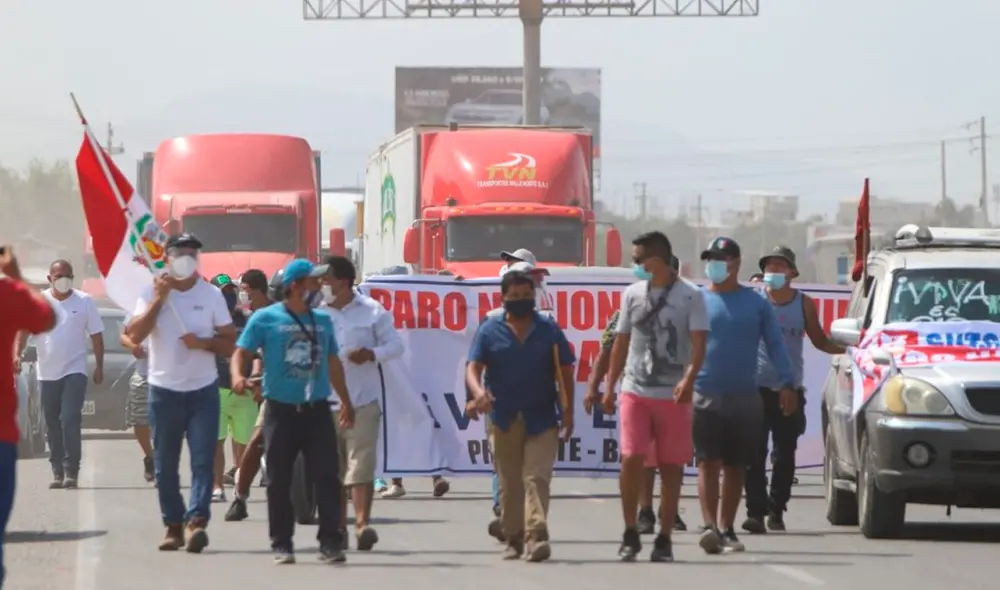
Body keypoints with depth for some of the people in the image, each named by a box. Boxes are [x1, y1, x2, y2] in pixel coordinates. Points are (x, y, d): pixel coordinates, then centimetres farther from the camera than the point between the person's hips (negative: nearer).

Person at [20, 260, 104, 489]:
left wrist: (99, 367, 1)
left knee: (70, 420, -14)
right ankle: (57, 472, 15)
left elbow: (96, 336, 5)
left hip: (74, 371, -2)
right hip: (47, 373, 2)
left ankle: (71, 471, -12)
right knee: (52, 424, 7)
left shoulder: (84, 301, 1)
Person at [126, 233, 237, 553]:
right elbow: (135, 335, -11)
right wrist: (158, 299, -16)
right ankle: (173, 525, 11)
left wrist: (202, 343, -15)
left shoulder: (212, 295, 3)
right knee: (165, 465, 4)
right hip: (164, 390, 0)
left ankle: (196, 521, -18)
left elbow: (230, 342, 3)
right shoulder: (151, 292, 1)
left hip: (203, 390, 0)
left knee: (203, 460, -11)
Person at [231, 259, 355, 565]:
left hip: (317, 409, 3)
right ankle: (282, 544, 10)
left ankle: (330, 542, -1)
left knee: (327, 476, -4)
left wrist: (346, 401, 24)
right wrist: (237, 376, -24)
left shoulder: (323, 321, 12)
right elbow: (241, 353, -3)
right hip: (281, 410, -3)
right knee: (280, 480, 2)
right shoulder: (265, 319, -2)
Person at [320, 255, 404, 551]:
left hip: (363, 401, -3)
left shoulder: (371, 311, 1)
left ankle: (362, 523, -17)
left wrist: (372, 354, -17)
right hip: (325, 402, 3)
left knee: (361, 464, -11)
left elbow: (395, 346, 3)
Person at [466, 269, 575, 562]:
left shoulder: (549, 329, 6)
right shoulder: (490, 330, 4)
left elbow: (565, 371, 8)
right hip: (504, 420, 1)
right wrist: (478, 391, -25)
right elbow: (473, 367, -3)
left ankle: (536, 535, -20)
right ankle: (514, 538, 17)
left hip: (542, 419, -1)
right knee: (509, 483, 7)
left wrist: (568, 411, 2)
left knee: (537, 477, -12)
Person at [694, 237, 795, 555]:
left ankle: (726, 529, 14)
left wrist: (786, 383, -2)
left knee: (735, 468, 7)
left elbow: (775, 345, 8)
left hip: (745, 398, 2)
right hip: (705, 396, -2)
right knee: (708, 463, -11)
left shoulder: (755, 304, 8)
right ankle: (710, 526, -18)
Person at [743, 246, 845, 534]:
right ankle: (755, 511, -9)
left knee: (784, 455, 4)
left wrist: (848, 349, 1)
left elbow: (819, 340, 14)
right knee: (755, 453, -8)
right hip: (757, 387, -2)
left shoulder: (804, 304, 9)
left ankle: (776, 511, 12)